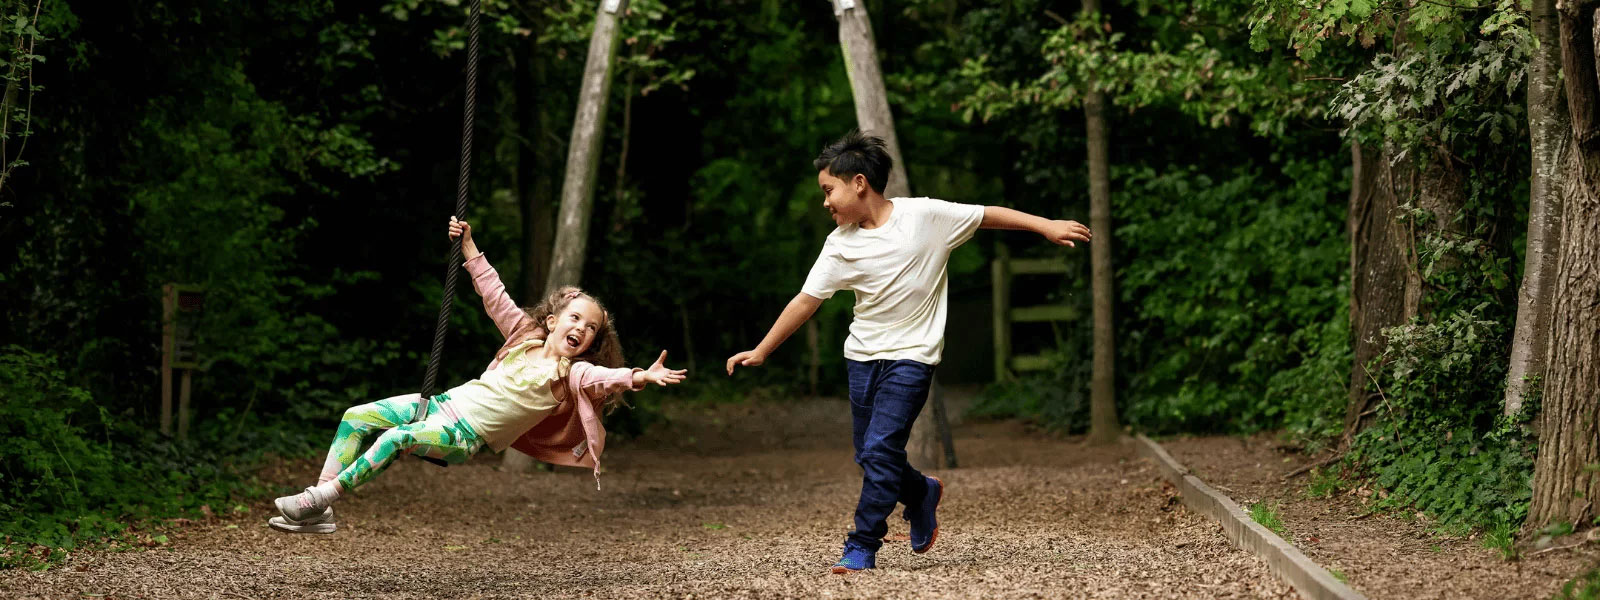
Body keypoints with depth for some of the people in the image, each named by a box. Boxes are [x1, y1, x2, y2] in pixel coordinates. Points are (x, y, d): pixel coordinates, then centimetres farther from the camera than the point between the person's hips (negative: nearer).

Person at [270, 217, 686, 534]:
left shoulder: (574, 375, -7)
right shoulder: (525, 334, 10)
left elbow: (607, 377, -27)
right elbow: (494, 295, 15)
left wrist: (640, 377, -47)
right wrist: (469, 248, 11)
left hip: (469, 436, -7)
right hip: (449, 403, 7)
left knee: (397, 438, -33)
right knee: (358, 417, -5)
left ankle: (321, 499, -28)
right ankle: (319, 512, -9)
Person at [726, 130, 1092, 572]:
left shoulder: (923, 215, -10)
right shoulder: (841, 244, -2)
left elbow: (987, 216, -1)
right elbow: (807, 300, 1)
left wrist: (1045, 226, -2)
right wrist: (761, 351, -1)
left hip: (911, 356, -5)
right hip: (863, 355, 5)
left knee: (880, 449, -14)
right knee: (868, 456, 9)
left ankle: (863, 547, -6)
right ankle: (921, 493, 37)